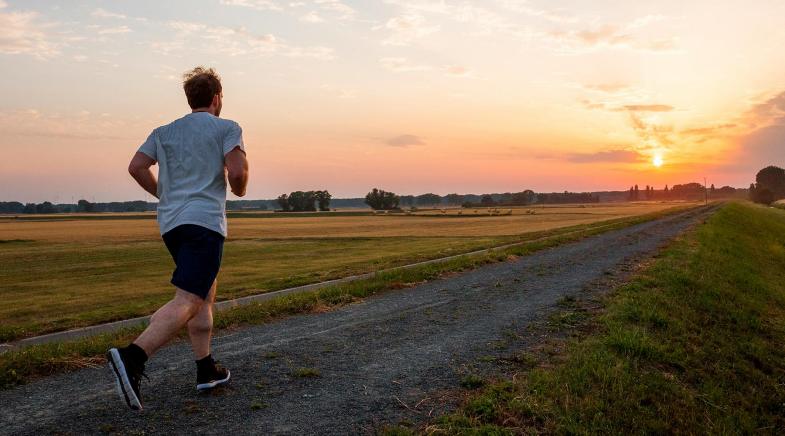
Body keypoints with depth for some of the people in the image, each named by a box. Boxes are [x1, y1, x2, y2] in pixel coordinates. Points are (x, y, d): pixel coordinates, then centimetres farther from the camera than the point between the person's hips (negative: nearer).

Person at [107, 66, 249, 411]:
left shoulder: (164, 132, 19)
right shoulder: (227, 128, 3)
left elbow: (136, 167, 9)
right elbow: (237, 173, -10)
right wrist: (240, 189, 11)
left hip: (170, 223, 7)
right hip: (205, 221, -7)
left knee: (205, 294, 18)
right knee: (187, 301, -15)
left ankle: (206, 370, 19)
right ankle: (132, 357, -33)